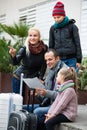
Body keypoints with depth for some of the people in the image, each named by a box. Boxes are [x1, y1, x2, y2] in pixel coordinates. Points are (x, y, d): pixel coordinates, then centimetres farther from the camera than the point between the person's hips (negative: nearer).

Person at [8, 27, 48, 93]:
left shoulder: (44, 48, -11)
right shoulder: (25, 48, -16)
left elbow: (44, 65, -6)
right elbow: (15, 63, -24)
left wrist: (40, 79, -11)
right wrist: (13, 55, -44)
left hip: (34, 78, 2)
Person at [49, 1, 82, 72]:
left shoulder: (72, 26, 0)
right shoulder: (53, 28, 9)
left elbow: (77, 43, 0)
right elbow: (51, 45, 15)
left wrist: (79, 60, -4)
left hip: (71, 59, -3)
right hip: (58, 59, 3)